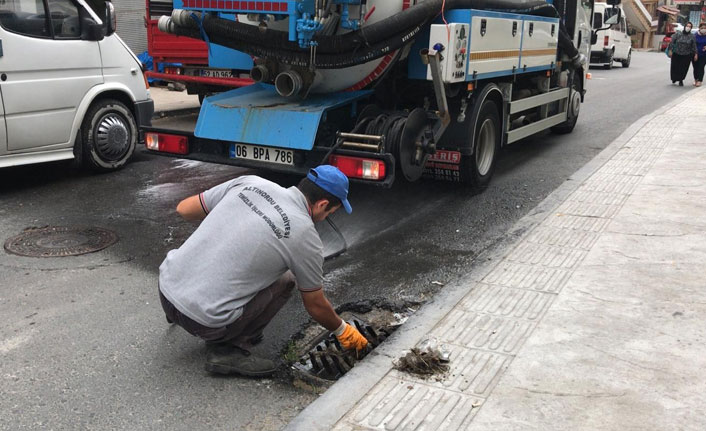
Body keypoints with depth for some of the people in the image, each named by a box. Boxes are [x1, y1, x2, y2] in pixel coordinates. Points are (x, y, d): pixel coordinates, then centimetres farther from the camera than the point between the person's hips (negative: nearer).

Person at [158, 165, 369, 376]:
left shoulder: (249, 183, 3)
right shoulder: (305, 236, -8)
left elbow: (184, 209, 12)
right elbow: (315, 306, 6)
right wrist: (343, 330, 25)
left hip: (167, 285, 6)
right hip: (202, 319, -6)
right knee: (285, 280, 13)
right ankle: (228, 348, 3)